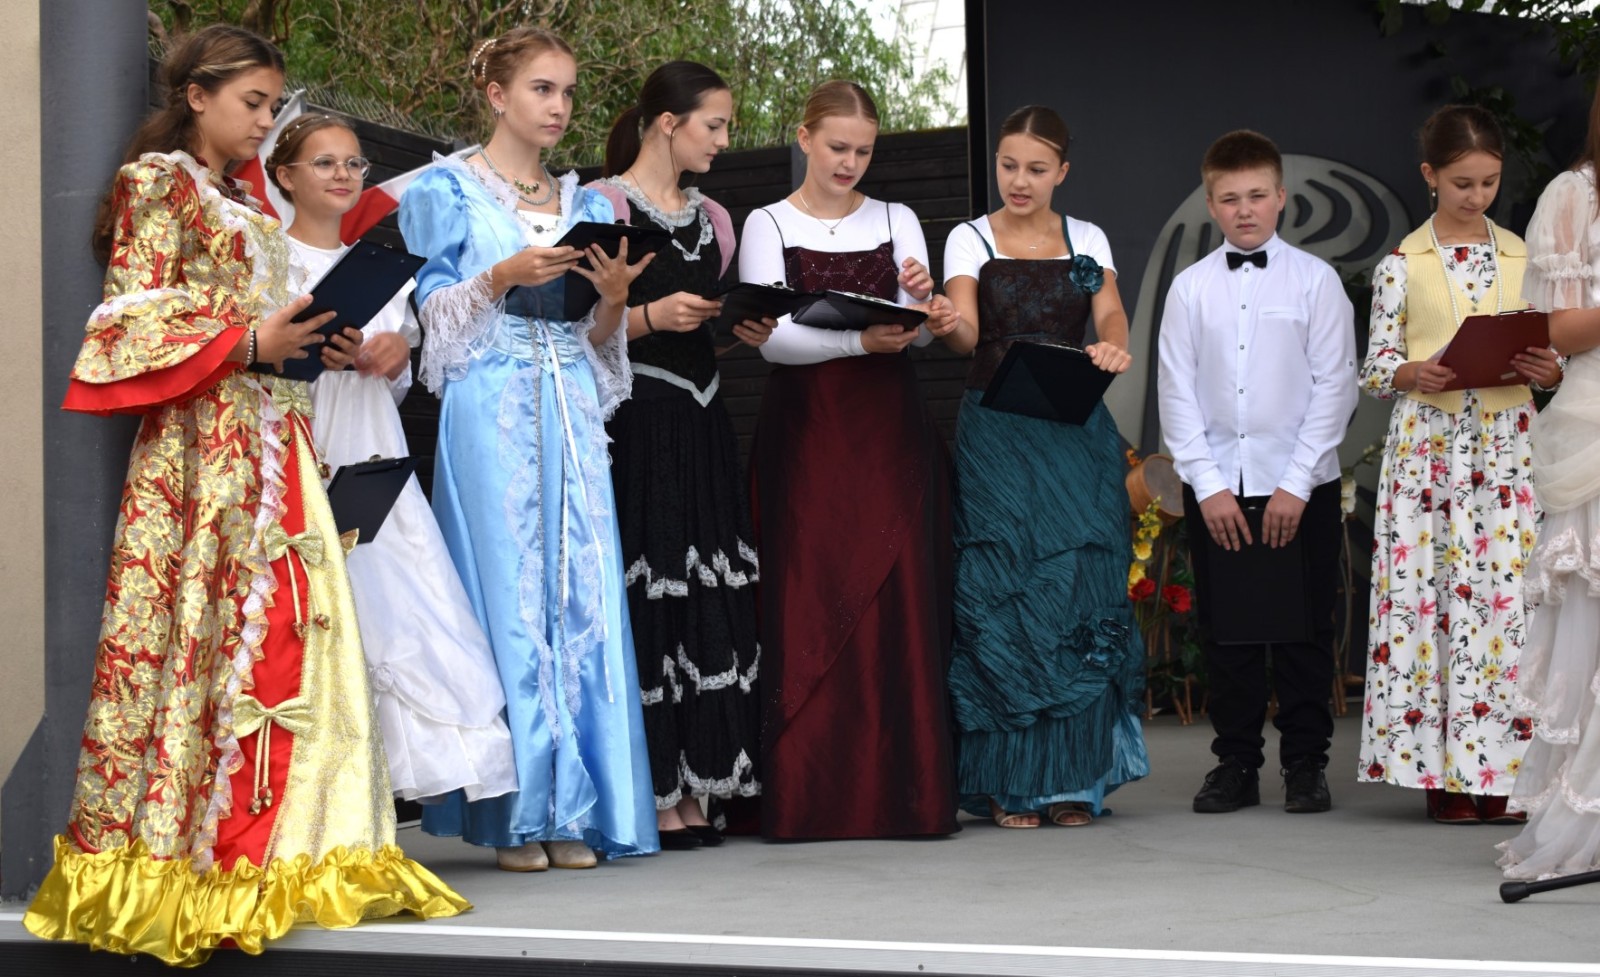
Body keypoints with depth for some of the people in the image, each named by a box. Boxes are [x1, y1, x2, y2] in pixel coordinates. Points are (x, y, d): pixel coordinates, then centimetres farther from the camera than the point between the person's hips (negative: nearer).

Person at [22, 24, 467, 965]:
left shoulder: (244, 201, 23)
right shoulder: (158, 182, -2)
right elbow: (138, 310, -10)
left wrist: (319, 343, 8)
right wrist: (248, 339, -15)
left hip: (273, 436, 8)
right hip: (203, 438, -8)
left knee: (291, 629, 2)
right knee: (206, 627, -11)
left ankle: (279, 847, 4)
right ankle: (174, 850, -7)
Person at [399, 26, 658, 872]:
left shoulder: (584, 203, 18)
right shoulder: (448, 190, 4)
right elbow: (433, 312, -2)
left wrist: (614, 296, -3)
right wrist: (504, 277, -17)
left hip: (570, 412, 5)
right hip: (490, 412, -5)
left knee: (579, 594, -2)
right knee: (505, 592, -8)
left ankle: (571, 811, 2)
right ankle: (512, 816, -3)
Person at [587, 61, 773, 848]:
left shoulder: (712, 219, 18)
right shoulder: (602, 205, -4)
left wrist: (749, 331, 3)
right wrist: (651, 317, -20)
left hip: (700, 422, 7)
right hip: (633, 419, -7)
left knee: (710, 594, 3)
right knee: (646, 596, -7)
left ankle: (694, 788, 7)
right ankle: (653, 794, -2)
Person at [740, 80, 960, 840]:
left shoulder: (897, 222, 13)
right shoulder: (768, 226, 4)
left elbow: (918, 333, 1)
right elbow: (771, 337, -9)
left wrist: (923, 306, -22)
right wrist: (860, 340, -24)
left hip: (887, 430, 2)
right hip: (805, 429, -2)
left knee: (897, 601, -4)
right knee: (809, 605, -7)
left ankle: (900, 790, -1)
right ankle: (811, 795, -4)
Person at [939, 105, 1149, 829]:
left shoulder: (1087, 241, 11)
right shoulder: (971, 240, 5)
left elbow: (1111, 315, -3)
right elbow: (965, 334, -9)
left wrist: (1113, 348, -27)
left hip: (1075, 435, 2)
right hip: (997, 435, -2)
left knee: (1080, 593, -4)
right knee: (1001, 598, -7)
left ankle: (1073, 777, 4)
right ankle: (1009, 782, -2)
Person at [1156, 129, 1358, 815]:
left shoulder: (1315, 280, 0)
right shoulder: (1191, 287, 5)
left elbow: (1335, 386, -3)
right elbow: (1176, 392, 3)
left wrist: (1296, 485, -9)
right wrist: (1209, 486, -6)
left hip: (1300, 486, -1)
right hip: (1215, 484, 2)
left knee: (1305, 630, 3)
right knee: (1224, 631, 5)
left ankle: (1306, 765, 13)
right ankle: (1236, 764, 15)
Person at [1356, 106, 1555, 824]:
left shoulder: (1523, 258, 11)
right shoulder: (1401, 266, 5)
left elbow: (1548, 351, 13)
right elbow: (1375, 366, 4)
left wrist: (1547, 370, -9)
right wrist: (1412, 374, -16)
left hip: (1506, 444, 2)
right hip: (1429, 443, -2)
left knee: (1508, 594, -4)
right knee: (1427, 595, -5)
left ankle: (1502, 768, 1)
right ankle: (1442, 772, 1)